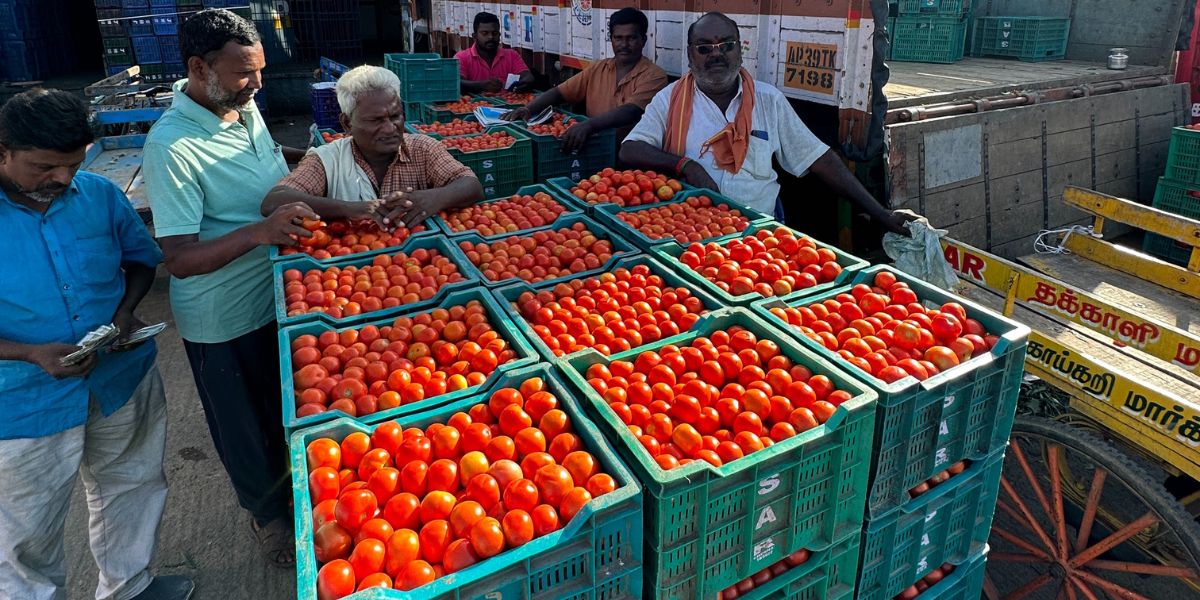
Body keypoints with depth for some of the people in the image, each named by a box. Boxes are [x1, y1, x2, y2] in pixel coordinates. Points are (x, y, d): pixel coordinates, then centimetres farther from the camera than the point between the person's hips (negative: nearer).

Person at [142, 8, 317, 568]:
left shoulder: (246, 108, -1)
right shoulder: (170, 145, -24)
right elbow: (180, 260, -26)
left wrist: (306, 211, 0)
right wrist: (257, 232, -39)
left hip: (279, 293, 7)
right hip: (224, 320, -6)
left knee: (290, 411, 24)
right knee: (248, 429, 15)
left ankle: (292, 485, 49)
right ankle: (268, 513, 40)